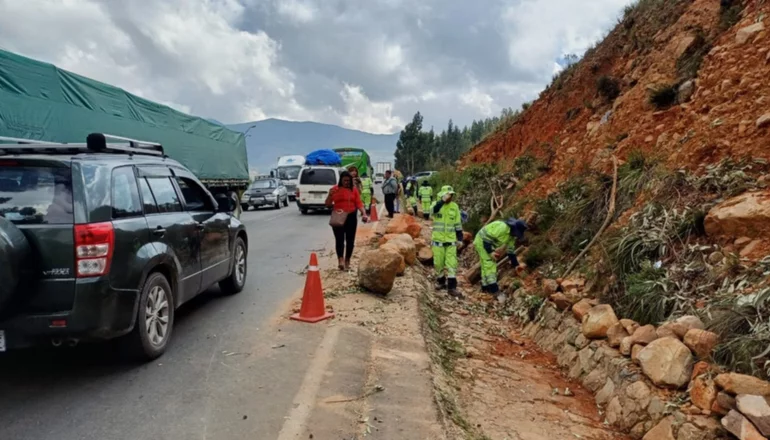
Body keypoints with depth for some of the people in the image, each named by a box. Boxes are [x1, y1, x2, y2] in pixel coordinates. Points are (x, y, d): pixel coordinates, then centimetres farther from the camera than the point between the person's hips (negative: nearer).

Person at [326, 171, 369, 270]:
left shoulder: (354, 189, 4)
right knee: (339, 239, -10)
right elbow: (328, 204, 1)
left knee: (350, 240, 7)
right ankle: (340, 260, -20)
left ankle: (347, 261, 19)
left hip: (351, 217, 2)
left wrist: (364, 213, -12)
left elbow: (359, 203, 2)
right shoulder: (335, 189, -1)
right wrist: (330, 195, -17)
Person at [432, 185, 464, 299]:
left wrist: (460, 238, 7)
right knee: (438, 263, 8)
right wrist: (443, 200, -37)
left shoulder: (455, 207, 3)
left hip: (451, 240, 2)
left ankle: (452, 287, 0)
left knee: (452, 264, -3)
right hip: (438, 239, -2)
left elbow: (458, 223, 9)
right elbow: (434, 210, -31)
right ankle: (440, 281, 29)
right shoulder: (437, 204, -5)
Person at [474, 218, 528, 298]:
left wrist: (515, 264, 8)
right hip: (482, 241, -10)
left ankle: (485, 287, 20)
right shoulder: (502, 227, -29)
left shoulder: (512, 235, 2)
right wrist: (490, 252, -28)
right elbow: (486, 237, -28)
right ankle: (493, 289, -15)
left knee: (486, 266, 13)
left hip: (488, 243, 10)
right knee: (489, 264, -13)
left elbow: (510, 250, 11)